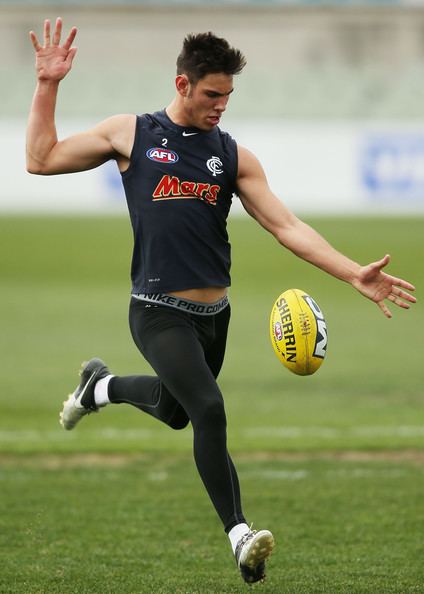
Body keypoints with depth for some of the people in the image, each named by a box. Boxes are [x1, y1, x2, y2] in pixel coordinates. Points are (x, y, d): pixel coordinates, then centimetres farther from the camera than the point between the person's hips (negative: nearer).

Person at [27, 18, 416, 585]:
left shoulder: (234, 156, 5)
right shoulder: (132, 134, 0)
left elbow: (287, 227, 1)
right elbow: (42, 159, 4)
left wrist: (353, 273, -9)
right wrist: (48, 85, -3)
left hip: (213, 314, 5)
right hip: (159, 314, -5)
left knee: (174, 411, 23)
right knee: (209, 409, -23)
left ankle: (99, 385, 53)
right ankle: (239, 535, -19)